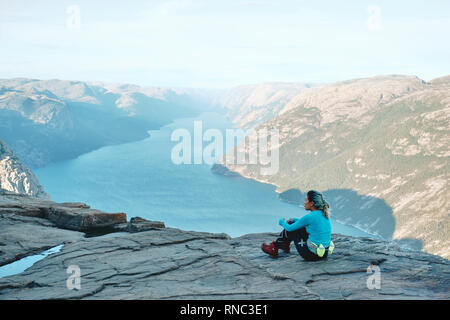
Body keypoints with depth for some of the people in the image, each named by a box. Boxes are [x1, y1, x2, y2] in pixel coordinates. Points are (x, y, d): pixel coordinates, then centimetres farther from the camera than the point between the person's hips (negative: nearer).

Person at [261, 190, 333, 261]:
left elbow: (290, 228, -3)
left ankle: (274, 249, 32)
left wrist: (282, 222, 18)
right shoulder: (324, 214, 4)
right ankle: (285, 245, 42)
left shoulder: (309, 217, -18)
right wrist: (293, 220, 23)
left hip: (311, 255, -7)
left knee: (291, 229, 13)